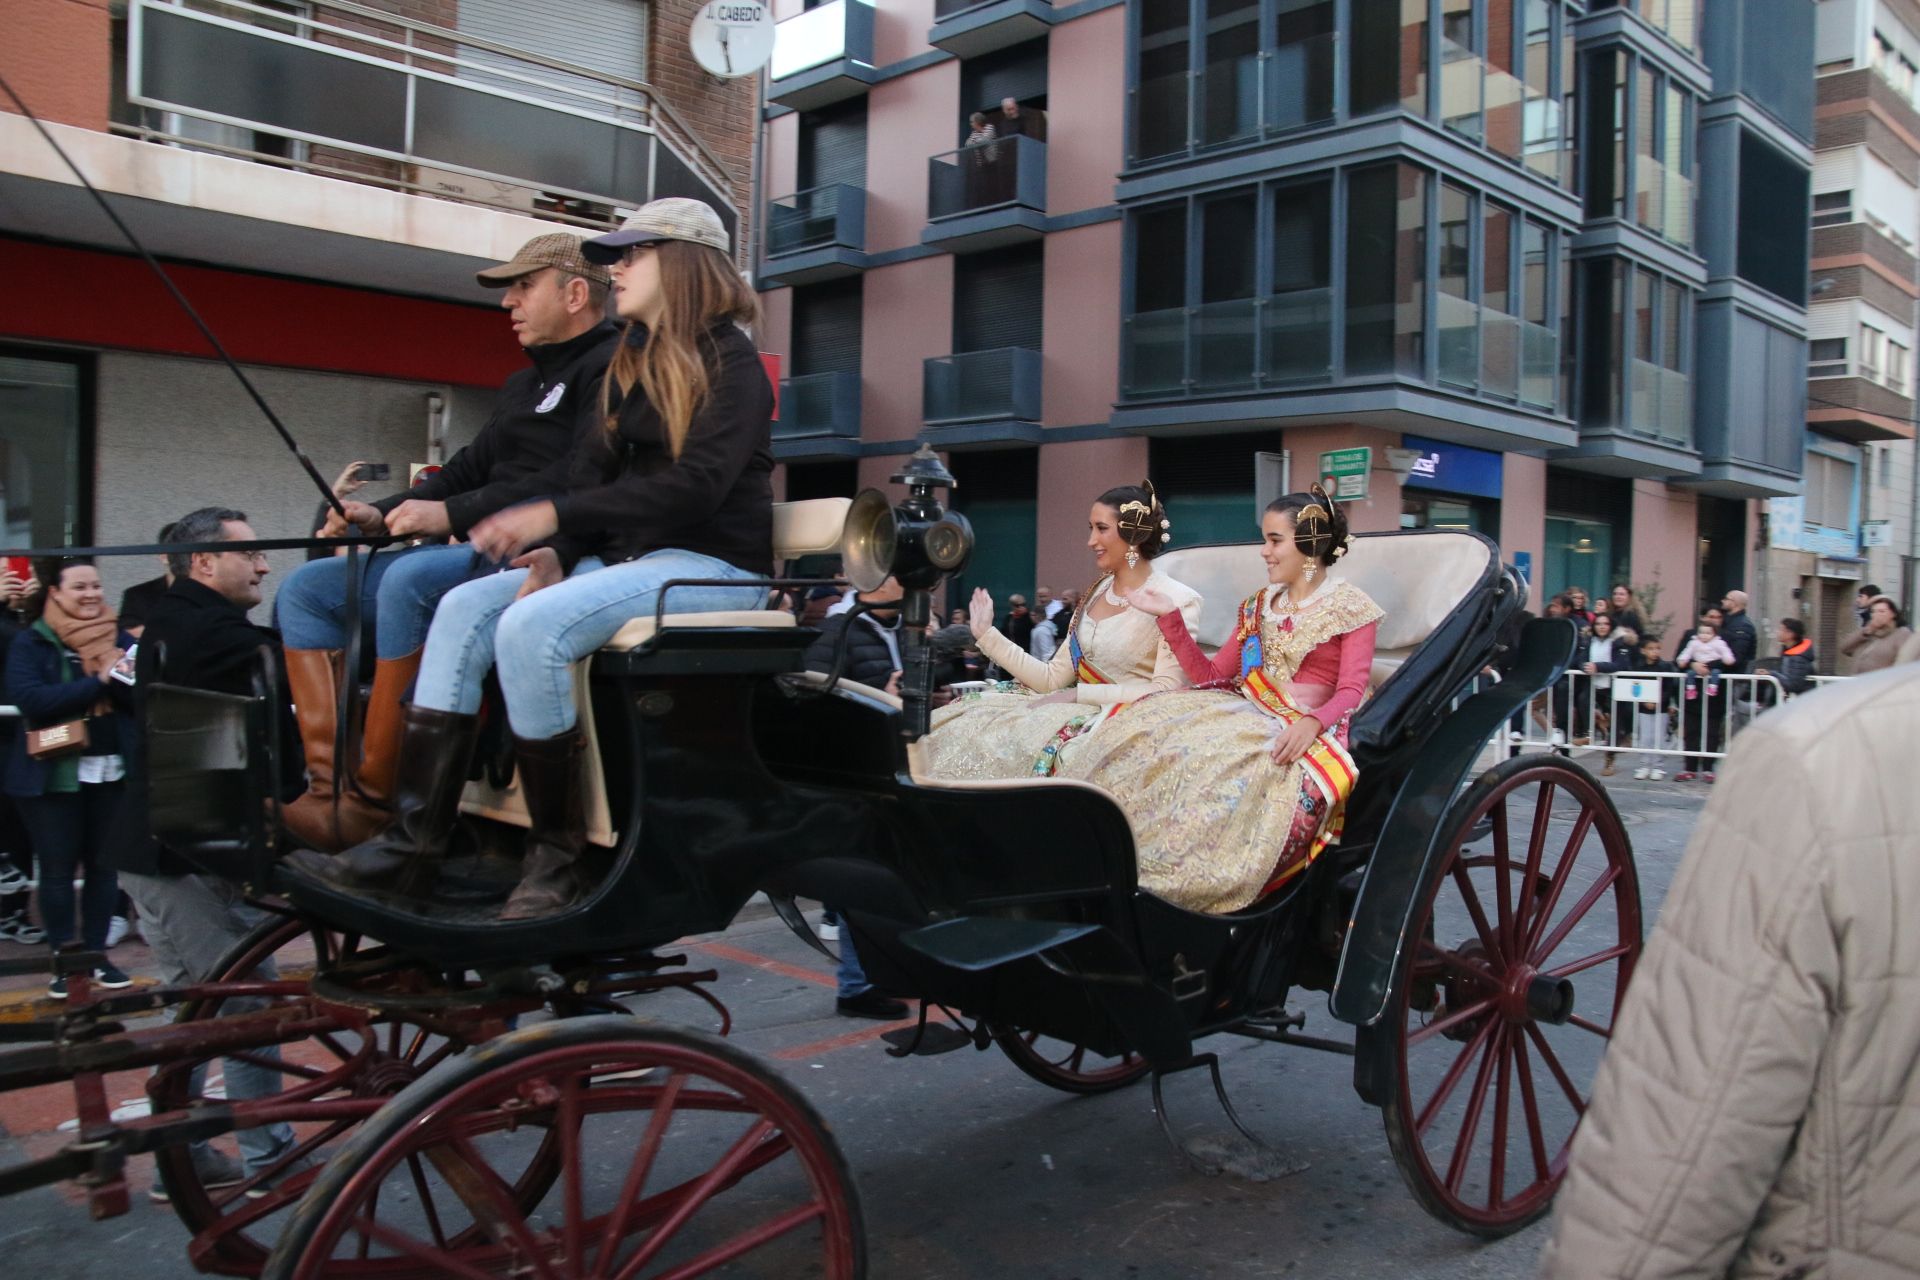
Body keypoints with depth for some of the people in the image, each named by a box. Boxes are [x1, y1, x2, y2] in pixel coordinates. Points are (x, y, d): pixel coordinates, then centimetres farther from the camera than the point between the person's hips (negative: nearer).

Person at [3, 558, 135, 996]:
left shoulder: (119, 639, 7)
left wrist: (119, 676, -19)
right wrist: (96, 682, -16)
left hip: (113, 771, 3)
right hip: (54, 774, -3)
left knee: (104, 865, 9)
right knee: (58, 870, 4)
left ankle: (96, 953, 20)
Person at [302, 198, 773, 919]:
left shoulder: (730, 362, -6)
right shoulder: (630, 365, 20)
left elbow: (695, 485, -20)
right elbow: (591, 469, 12)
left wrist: (555, 515, -23)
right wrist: (553, 552, -8)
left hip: (715, 563, -8)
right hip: (628, 555, 8)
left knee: (531, 627, -28)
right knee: (466, 607, -8)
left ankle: (558, 857, -17)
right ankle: (411, 842, -11)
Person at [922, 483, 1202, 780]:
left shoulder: (1177, 601, -7)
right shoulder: (1096, 594, 13)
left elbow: (1165, 692, -16)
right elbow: (1053, 679, 9)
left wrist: (1077, 694, -16)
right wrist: (987, 635, 6)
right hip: (1082, 712, 7)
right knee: (969, 726, -12)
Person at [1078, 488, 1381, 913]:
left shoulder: (1352, 608, 3)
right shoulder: (1259, 605, 20)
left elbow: (1351, 692, -8)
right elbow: (1210, 676, 15)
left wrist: (1312, 724, -28)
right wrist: (1169, 617, 9)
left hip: (1301, 728, -5)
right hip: (1245, 714, 6)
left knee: (1227, 765, -37)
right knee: (1144, 729, -20)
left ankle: (1176, 882, -29)